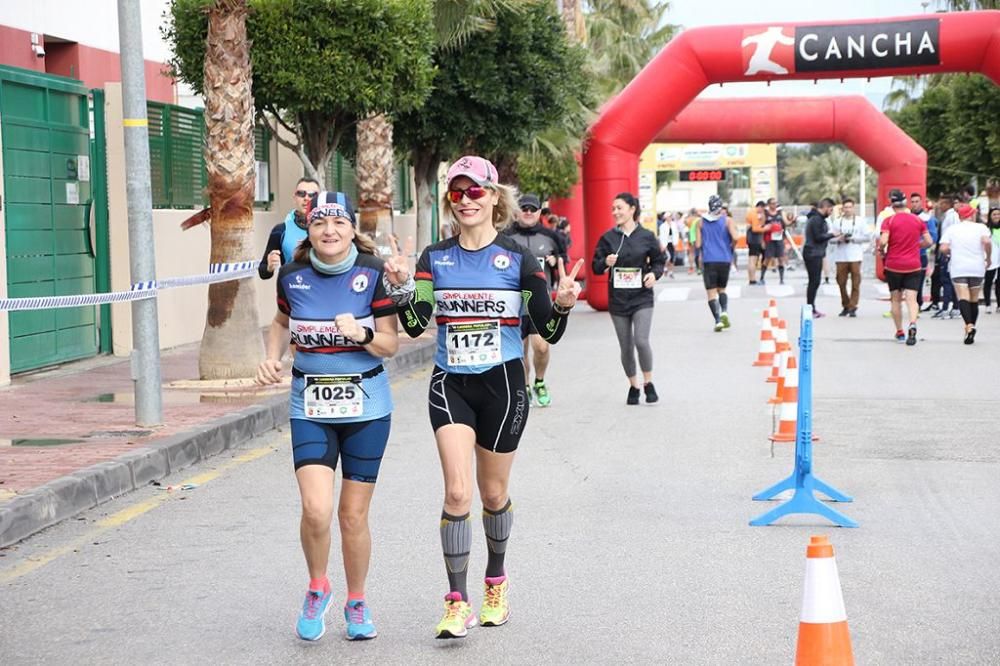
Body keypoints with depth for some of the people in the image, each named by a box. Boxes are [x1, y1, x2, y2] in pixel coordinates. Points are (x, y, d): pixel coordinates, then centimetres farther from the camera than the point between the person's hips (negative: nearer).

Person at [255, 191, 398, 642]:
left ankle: (356, 602, 28)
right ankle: (317, 587, 14)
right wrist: (273, 356, 0)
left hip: (365, 407, -1)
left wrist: (361, 333, -26)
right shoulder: (292, 275, -3)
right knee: (316, 510, -15)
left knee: (353, 515, 5)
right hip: (310, 407, 1)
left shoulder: (373, 274, -9)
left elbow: (390, 345, -6)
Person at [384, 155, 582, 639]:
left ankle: (496, 581, 37)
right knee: (457, 491, -11)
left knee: (493, 493, 12)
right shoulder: (435, 258, 2)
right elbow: (416, 326, -5)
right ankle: (457, 603, -6)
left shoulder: (517, 259, -5)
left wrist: (562, 305, -23)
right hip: (450, 383, 1)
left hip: (501, 382, -1)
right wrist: (400, 288, -20)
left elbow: (548, 332, -4)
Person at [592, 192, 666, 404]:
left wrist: (654, 273, -11)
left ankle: (648, 382, 4)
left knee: (641, 341, -17)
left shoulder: (646, 236, -2)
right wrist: (606, 263, -16)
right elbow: (596, 267, 5)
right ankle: (633, 386, 25)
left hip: (642, 298, -2)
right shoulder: (608, 237, 2)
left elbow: (659, 260, 9)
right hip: (617, 299, 2)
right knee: (626, 347, 7)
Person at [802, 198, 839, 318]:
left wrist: (834, 238, 11)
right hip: (813, 254, -10)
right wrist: (832, 235, -10)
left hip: (816, 254, 10)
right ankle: (810, 309, -3)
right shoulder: (816, 219, -16)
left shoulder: (818, 218, 17)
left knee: (814, 282, 14)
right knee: (814, 282, -7)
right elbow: (818, 237, -21)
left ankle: (811, 308, 20)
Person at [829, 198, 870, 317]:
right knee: (841, 282, 2)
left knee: (855, 283, -5)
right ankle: (845, 306, 15)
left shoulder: (860, 221, 7)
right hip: (841, 257, 1)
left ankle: (852, 307, -1)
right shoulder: (837, 222, 10)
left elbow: (867, 238, 2)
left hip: (855, 256, -1)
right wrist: (839, 239, -13)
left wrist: (853, 238, -10)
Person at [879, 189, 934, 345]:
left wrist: (882, 251, 1)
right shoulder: (917, 220, 3)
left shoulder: (889, 221, -8)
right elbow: (928, 241, 5)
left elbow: (883, 241, -20)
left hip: (893, 265, -1)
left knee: (896, 299, 12)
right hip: (913, 265, 1)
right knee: (911, 298, -3)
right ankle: (912, 325, -29)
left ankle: (900, 332, 17)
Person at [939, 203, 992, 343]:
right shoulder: (980, 227, 3)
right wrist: (988, 258, -1)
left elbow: (944, 248, -4)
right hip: (977, 268, 1)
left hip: (958, 269, 0)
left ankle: (969, 325, -30)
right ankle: (972, 326, 18)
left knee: (963, 298, -10)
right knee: (974, 300, 13)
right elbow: (987, 241, -16)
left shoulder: (952, 229, 6)